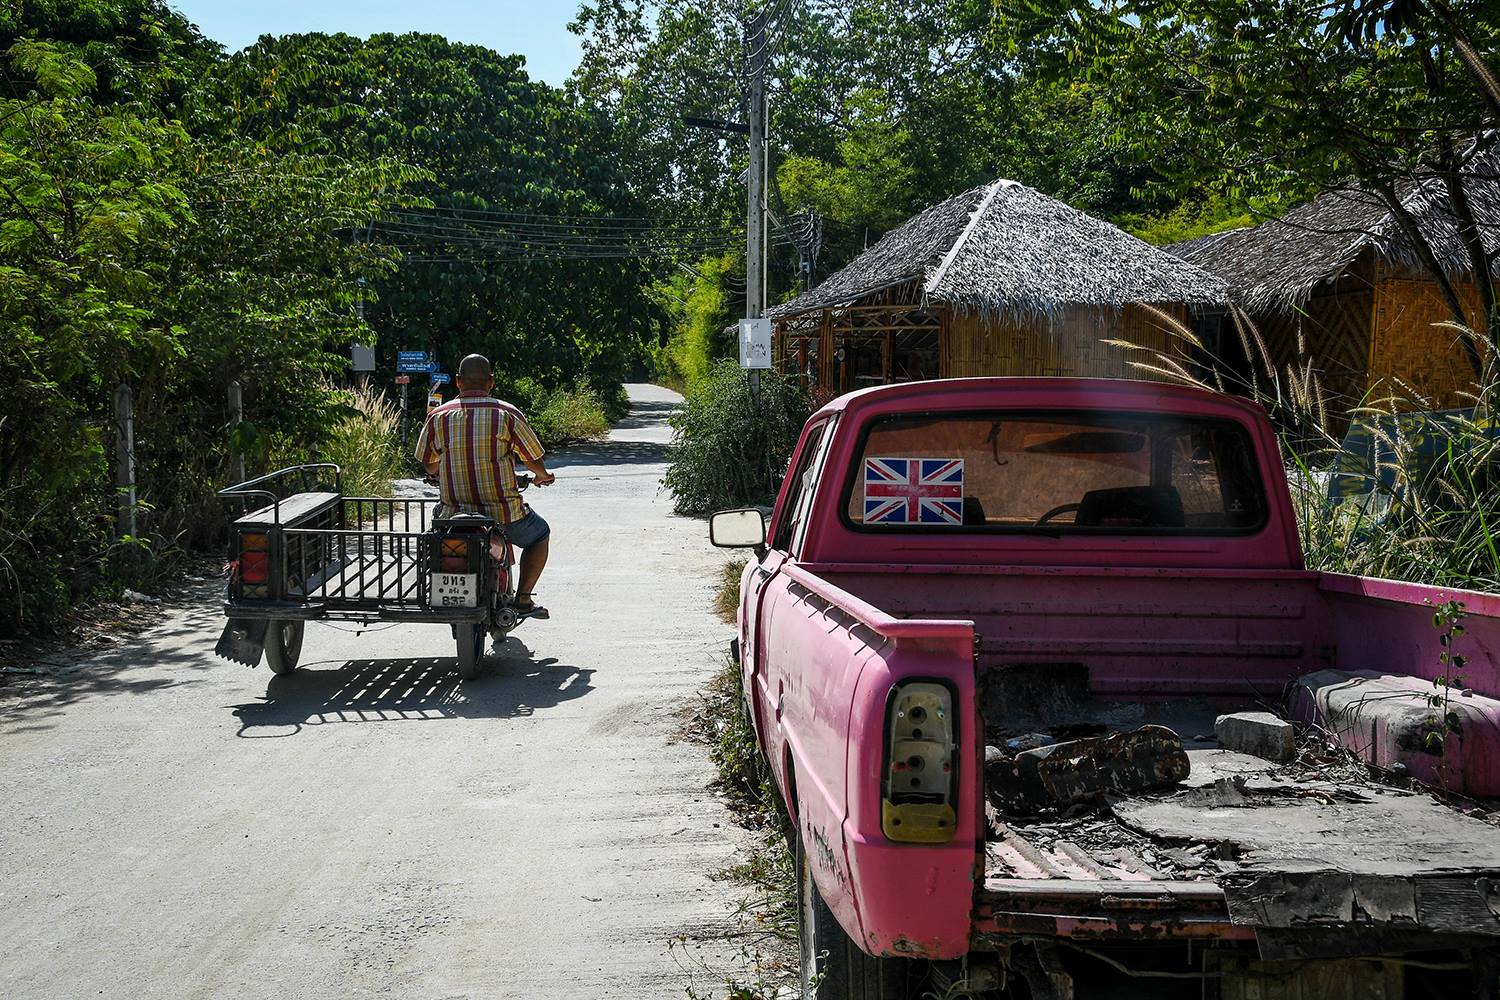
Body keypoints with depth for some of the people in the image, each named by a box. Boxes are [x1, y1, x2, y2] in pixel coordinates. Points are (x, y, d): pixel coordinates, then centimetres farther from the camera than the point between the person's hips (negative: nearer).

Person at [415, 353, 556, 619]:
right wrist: (543, 476, 21)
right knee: (539, 534, 26)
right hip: (503, 514, -3)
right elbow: (534, 460, -2)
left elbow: (429, 466, 11)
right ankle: (523, 599, 15)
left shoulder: (437, 417, 1)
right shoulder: (507, 414, -7)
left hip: (454, 512, 3)